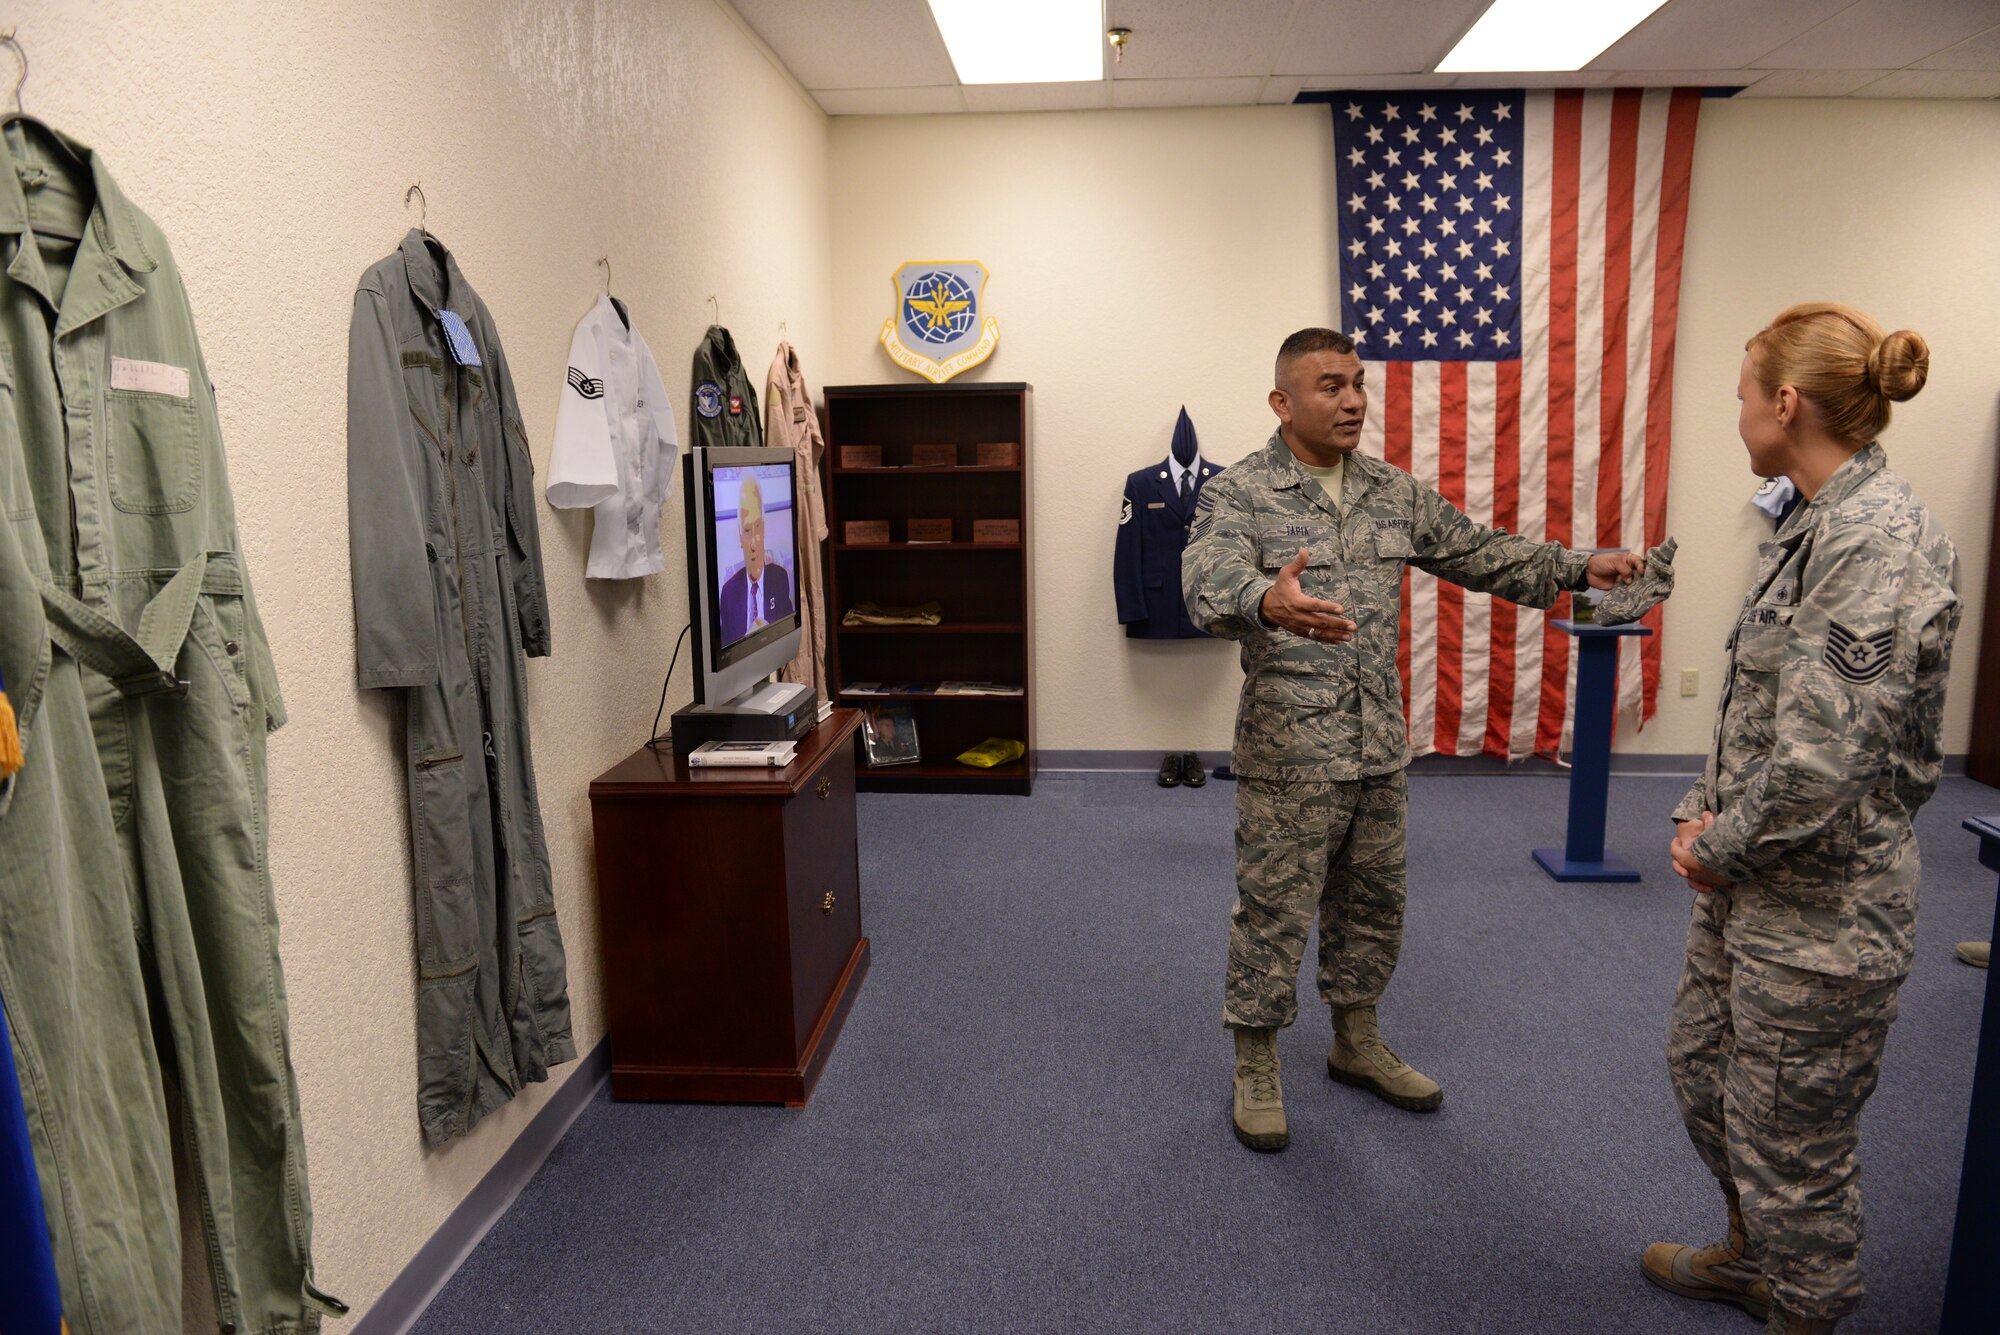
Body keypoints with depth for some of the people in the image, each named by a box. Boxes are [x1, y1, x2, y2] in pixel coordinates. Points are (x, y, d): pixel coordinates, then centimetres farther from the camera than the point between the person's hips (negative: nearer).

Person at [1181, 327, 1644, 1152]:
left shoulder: (1394, 493, 9)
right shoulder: (1239, 494, -12)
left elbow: (1479, 552, 12)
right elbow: (1210, 580, -30)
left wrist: (1578, 567, -2)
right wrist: (1268, 602, -52)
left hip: (1380, 750, 7)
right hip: (1288, 755, -6)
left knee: (1371, 906, 19)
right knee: (1273, 914, 4)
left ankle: (1356, 1043, 39)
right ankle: (1255, 1068, 23)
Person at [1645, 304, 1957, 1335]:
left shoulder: (1881, 544, -24)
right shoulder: (1814, 527, 7)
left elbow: (1820, 763, -28)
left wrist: (1719, 849, -13)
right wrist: (1704, 814, 3)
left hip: (1819, 909, -10)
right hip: (1750, 884, 10)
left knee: (1786, 1142, 9)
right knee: (1700, 1065, 26)